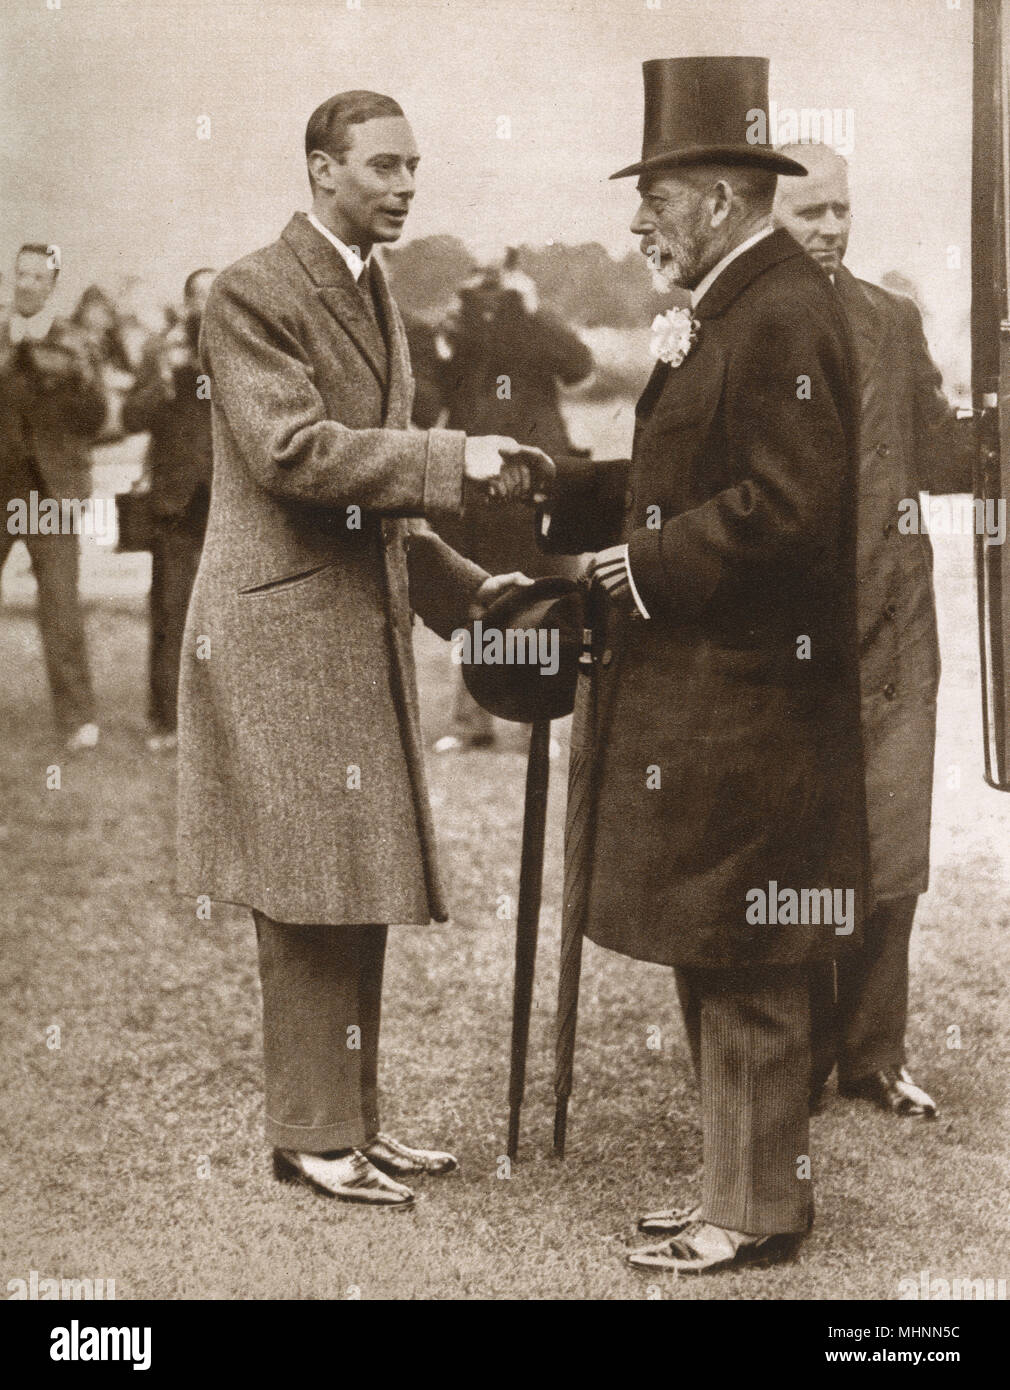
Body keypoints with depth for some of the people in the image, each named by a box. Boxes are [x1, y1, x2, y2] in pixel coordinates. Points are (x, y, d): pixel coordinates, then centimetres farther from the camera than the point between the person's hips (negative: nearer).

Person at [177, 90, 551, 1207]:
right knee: (310, 893, -5)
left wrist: (461, 587, 16)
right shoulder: (251, 294, -9)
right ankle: (310, 1136, 6)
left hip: (361, 631, 9)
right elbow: (294, 450, -22)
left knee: (357, 894, 11)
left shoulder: (376, 295, 19)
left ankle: (351, 1120, 20)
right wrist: (455, 459, -23)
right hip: (283, 632, -9)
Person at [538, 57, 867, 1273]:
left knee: (743, 973, 0)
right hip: (699, 699, 10)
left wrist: (649, 565, -16)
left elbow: (786, 507, -24)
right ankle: (738, 1184, 28)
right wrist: (553, 495, 11)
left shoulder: (784, 318, -16)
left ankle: (758, 1213, 12)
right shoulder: (730, 311, 16)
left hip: (742, 706, -10)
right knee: (718, 966, 16)